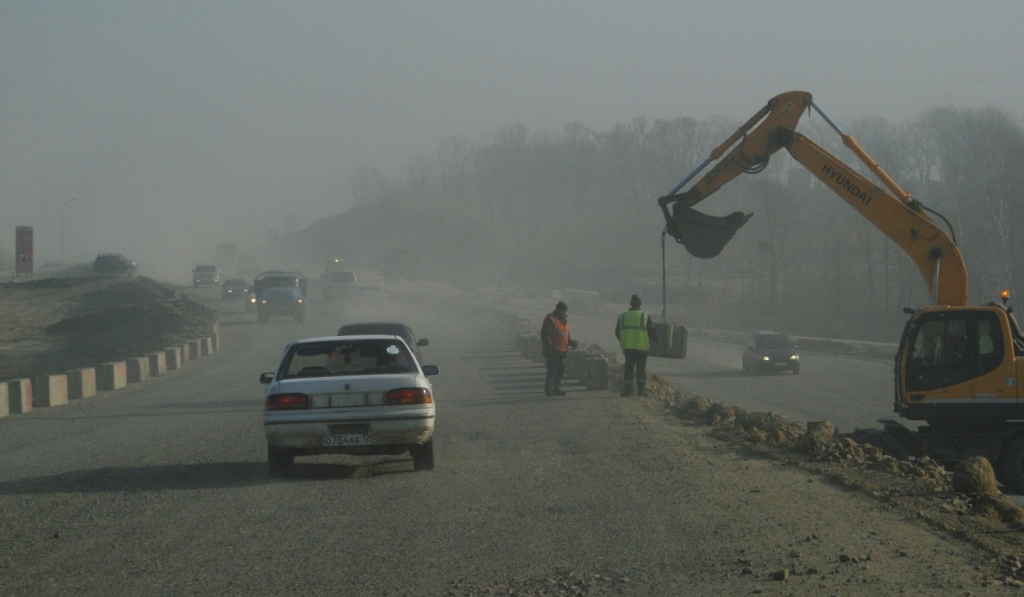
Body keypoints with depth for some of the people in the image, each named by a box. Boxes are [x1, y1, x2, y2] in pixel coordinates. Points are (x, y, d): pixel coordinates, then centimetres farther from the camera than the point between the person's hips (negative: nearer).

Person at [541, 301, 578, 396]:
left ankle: (556, 389, 20)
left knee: (560, 371, 11)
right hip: (552, 352, -9)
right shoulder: (550, 320, -11)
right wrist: (549, 348, -24)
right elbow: (545, 335, -18)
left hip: (561, 352, 9)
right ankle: (549, 390, -6)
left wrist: (572, 342, 5)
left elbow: (566, 337, 24)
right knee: (552, 371, -10)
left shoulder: (564, 321, 16)